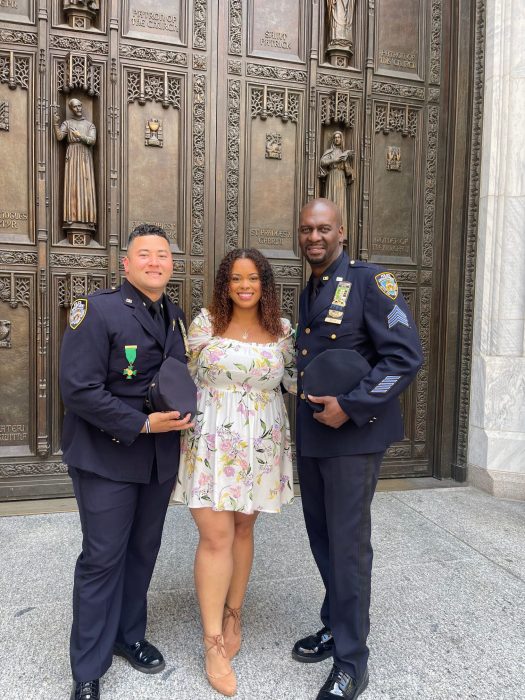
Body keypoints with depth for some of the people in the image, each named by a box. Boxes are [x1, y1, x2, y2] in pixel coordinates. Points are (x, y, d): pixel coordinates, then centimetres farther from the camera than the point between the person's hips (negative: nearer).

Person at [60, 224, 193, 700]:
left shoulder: (177, 317, 7)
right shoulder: (99, 310, -14)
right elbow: (78, 388, -20)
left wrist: (183, 413, -5)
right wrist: (143, 424, -21)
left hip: (161, 457, 6)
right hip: (107, 457, -6)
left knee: (143, 552, 18)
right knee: (102, 559, 5)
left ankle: (128, 635, 40)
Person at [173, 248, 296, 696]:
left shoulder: (282, 330, 2)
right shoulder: (204, 324, -3)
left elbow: (293, 380, 13)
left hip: (260, 444, 2)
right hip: (212, 440, -2)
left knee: (243, 528, 14)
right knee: (215, 537, -4)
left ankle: (233, 615, 35)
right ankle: (214, 642, 12)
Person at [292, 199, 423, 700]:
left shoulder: (369, 281, -10)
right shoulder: (307, 293, 13)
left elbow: (406, 355, -16)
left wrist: (350, 407, -20)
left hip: (354, 435, -7)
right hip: (310, 434, 7)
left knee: (348, 545, 3)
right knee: (321, 537, 18)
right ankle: (335, 627, 40)